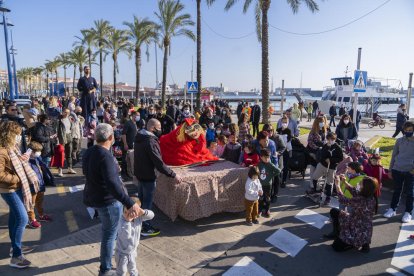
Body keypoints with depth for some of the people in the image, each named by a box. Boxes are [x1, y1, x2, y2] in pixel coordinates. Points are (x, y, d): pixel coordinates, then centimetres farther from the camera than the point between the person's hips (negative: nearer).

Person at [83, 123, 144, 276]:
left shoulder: (89, 152, 0)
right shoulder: (105, 156, -29)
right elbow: (112, 184, -40)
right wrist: (130, 203, -47)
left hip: (94, 196, 9)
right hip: (108, 200, -9)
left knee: (107, 230, 29)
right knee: (109, 234, 8)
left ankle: (108, 253, 50)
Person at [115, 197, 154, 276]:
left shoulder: (138, 217, -16)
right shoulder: (122, 221, -32)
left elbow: (151, 215, -19)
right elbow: (126, 235, -44)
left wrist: (143, 212, -36)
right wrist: (128, 222, -44)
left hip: (133, 251, 5)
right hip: (122, 253, -5)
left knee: (132, 268, 31)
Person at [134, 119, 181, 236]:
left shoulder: (140, 137, 3)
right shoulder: (150, 141, -26)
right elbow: (159, 163, -28)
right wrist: (173, 175, -23)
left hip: (139, 173, 9)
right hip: (148, 175, -9)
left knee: (141, 200, 22)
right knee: (147, 202, 4)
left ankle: (140, 222, 37)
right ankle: (146, 228, 16)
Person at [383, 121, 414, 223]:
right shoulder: (399, 141, 3)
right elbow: (394, 155, 9)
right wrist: (390, 170, 9)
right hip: (397, 170, 2)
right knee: (397, 191, 13)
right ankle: (392, 209, 24)